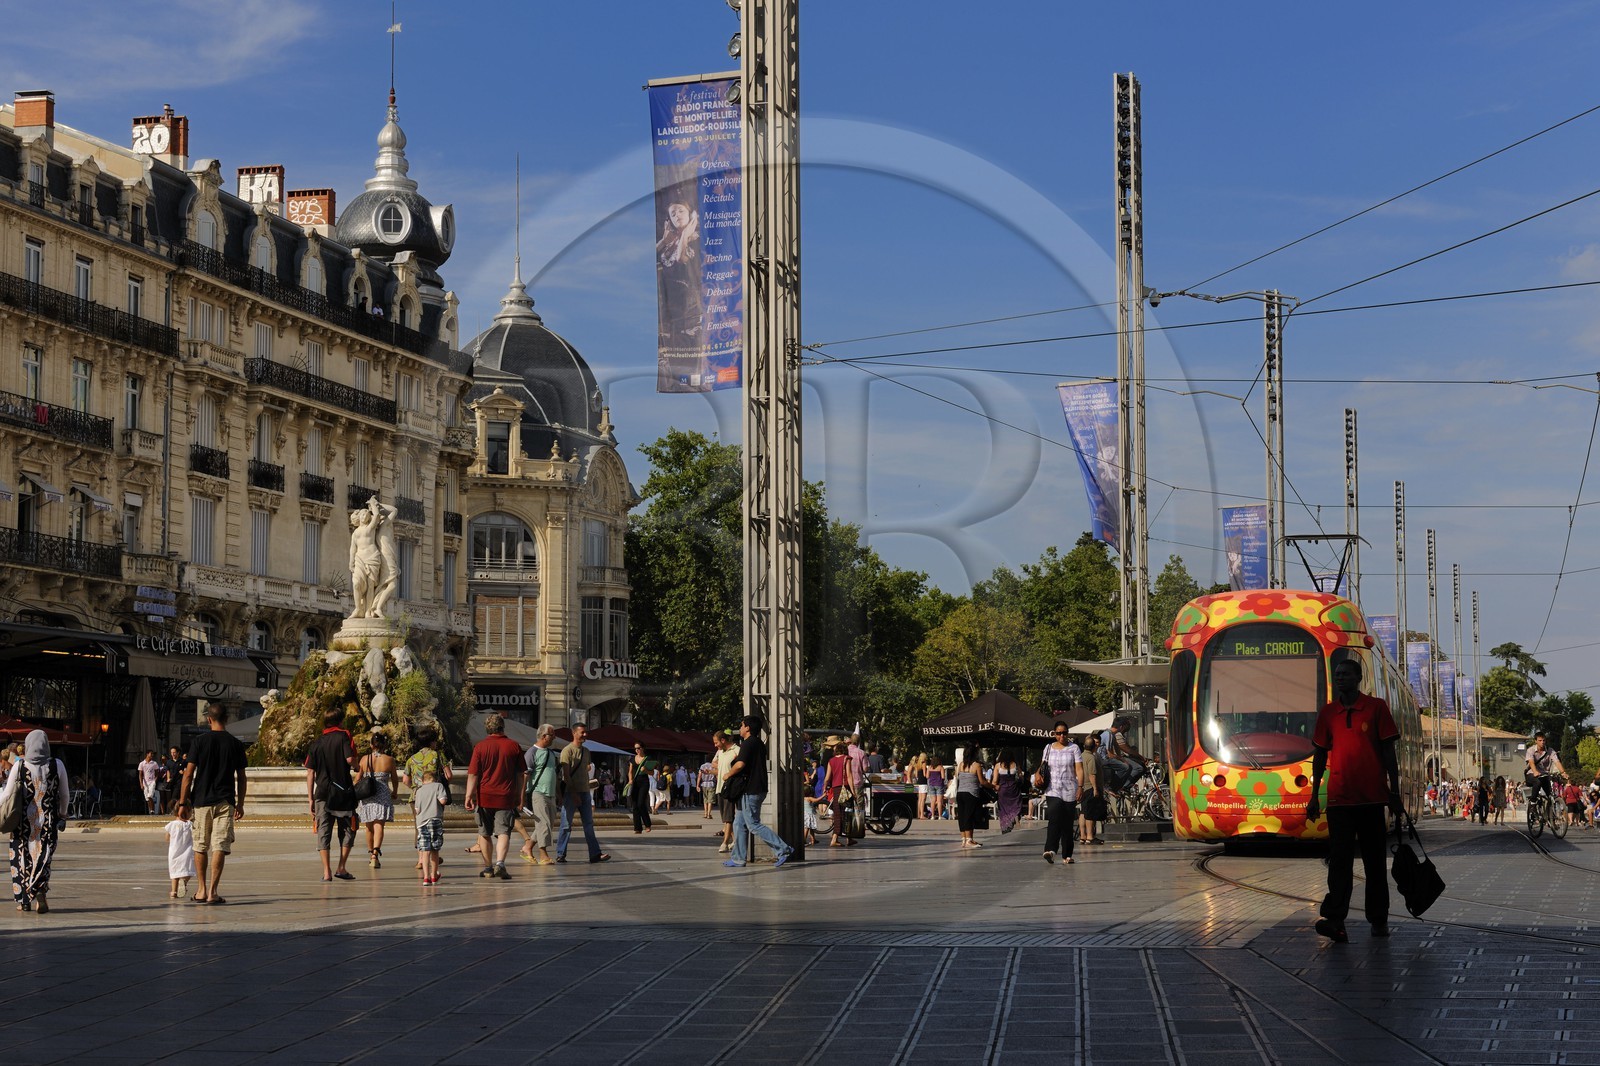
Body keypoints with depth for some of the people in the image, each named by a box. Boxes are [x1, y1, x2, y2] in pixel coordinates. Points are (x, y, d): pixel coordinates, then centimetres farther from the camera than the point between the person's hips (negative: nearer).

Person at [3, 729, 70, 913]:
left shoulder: (19, 766, -9)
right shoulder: (57, 766, -5)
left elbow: (7, 795, -4)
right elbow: (65, 796, 4)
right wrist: (62, 815, 19)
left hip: (23, 821, -1)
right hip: (48, 821, 1)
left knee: (22, 857, 13)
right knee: (43, 857, 8)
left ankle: (24, 901, 17)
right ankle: (40, 890, -17)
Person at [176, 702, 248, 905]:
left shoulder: (200, 741, -2)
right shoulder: (236, 744, 2)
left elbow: (188, 774, -4)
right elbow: (241, 778, 6)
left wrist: (182, 802, 1)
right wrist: (240, 804, 16)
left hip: (201, 801, 0)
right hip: (225, 801, 0)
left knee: (200, 846, 12)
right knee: (220, 846, -2)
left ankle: (201, 890, 16)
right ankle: (212, 891, -8)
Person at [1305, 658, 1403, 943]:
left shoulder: (1376, 707, 2)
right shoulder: (1327, 713, 9)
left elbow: (1388, 751, 2)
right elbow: (1320, 755, 13)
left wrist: (1394, 792, -1)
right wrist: (1314, 796, 10)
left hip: (1372, 797, -1)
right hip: (1339, 799, 1)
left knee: (1374, 861, 7)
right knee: (1339, 861, -7)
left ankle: (1379, 920, 17)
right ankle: (1335, 921, -17)